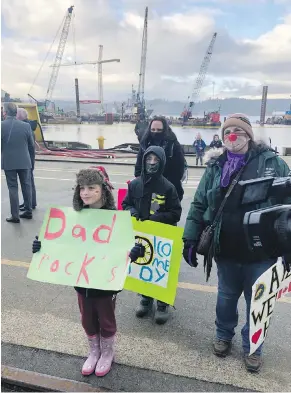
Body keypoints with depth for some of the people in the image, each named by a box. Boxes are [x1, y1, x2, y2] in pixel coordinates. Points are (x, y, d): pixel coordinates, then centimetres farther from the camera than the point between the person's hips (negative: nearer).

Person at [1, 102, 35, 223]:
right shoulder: (26, 126, -2)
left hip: (8, 162, -2)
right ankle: (28, 212, 21)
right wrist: (32, 161, 14)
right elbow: (31, 146, 4)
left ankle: (15, 216, 9)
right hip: (24, 162, 2)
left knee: (13, 188, 5)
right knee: (26, 186, 13)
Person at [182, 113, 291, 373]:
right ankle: (224, 335, 46)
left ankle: (252, 347, 39)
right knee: (226, 296, 21)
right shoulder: (216, 167, 2)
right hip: (226, 250, 2)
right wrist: (190, 239, -1)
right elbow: (199, 205, 4)